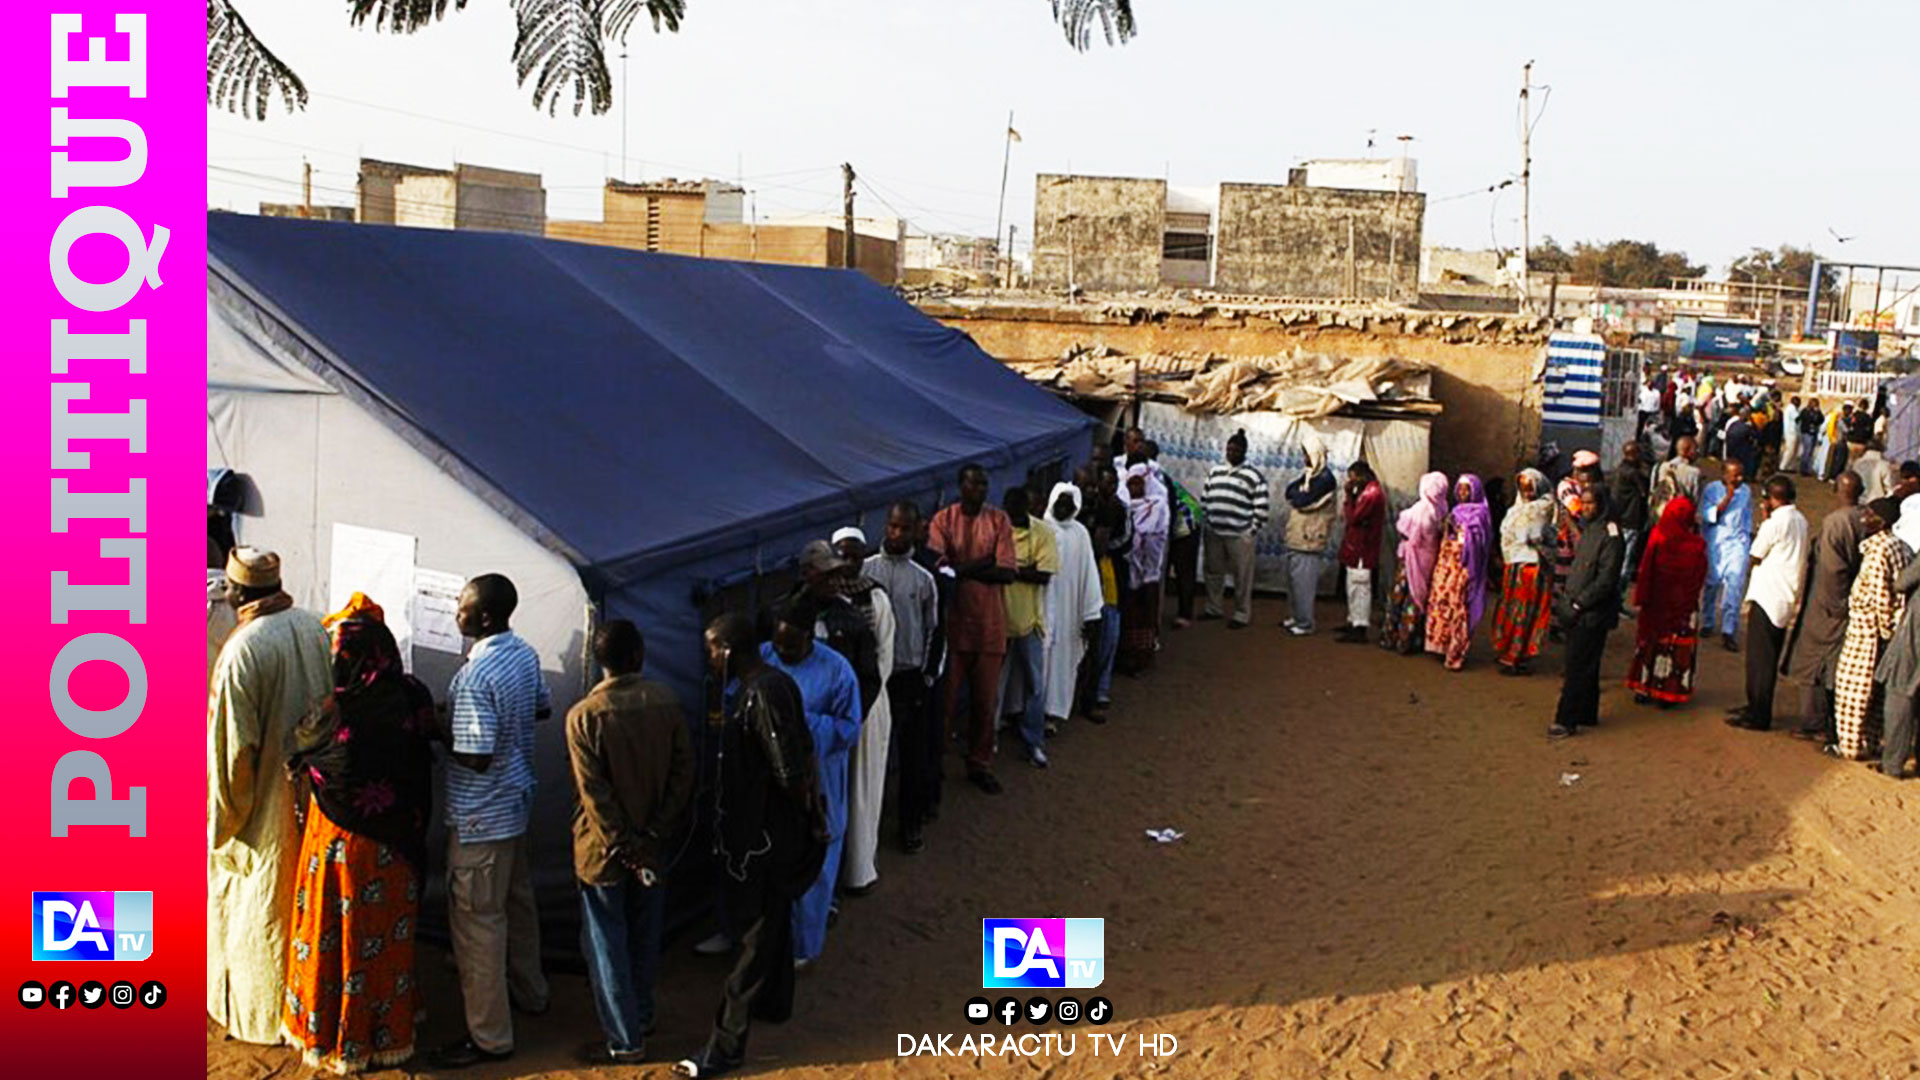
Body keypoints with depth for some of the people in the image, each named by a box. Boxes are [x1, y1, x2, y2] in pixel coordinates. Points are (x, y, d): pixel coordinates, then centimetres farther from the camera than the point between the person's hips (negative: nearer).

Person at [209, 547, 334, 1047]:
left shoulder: (242, 651, -24)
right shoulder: (313, 627, -5)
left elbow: (237, 743, -20)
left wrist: (226, 811, -8)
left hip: (265, 798, -6)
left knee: (260, 901, 10)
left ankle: (264, 1009, 24)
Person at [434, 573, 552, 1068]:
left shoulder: (475, 677, -27)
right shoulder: (524, 653, 0)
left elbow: (477, 757, -27)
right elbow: (542, 708, 15)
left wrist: (440, 732, -13)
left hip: (481, 815, -9)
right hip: (517, 800, 9)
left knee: (477, 921, 1)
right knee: (517, 899, 24)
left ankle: (490, 1036, 9)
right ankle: (529, 991, 41)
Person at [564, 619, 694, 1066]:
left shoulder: (584, 716, -18)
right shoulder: (666, 702, -7)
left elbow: (594, 793, -18)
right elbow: (683, 773, -6)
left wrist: (623, 848, -11)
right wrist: (654, 836, -3)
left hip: (604, 849, -4)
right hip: (653, 844, 4)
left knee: (607, 942, 7)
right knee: (645, 934, 21)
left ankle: (626, 1041, 13)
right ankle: (642, 1015, 36)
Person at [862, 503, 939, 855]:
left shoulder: (923, 579, 2)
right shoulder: (865, 569, 0)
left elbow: (932, 631, 7)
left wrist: (926, 675, 3)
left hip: (909, 675, 0)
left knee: (914, 753, 4)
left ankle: (911, 822, 16)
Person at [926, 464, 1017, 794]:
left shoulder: (999, 520, 3)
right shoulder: (943, 520, -1)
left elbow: (1007, 573, -6)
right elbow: (939, 568, -13)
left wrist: (962, 568, -12)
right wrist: (983, 563, -18)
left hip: (990, 624, 2)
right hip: (953, 621, -2)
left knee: (985, 700, 9)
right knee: (945, 697, 3)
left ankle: (980, 764, 24)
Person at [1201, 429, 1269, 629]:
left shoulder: (1254, 476, -6)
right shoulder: (1214, 472, 12)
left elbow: (1261, 508, -7)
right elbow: (1204, 498, 18)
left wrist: (1253, 531, -9)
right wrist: (1203, 522, 11)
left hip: (1240, 535, -5)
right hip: (1214, 532, 5)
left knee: (1242, 577, 0)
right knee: (1213, 571, 15)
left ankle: (1242, 614, 8)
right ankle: (1214, 608, 30)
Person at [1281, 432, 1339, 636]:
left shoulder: (1325, 478, -14)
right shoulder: (1309, 474, 16)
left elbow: (1302, 501, -20)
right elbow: (1290, 492, 10)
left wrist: (1296, 491, -2)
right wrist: (1299, 488, -8)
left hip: (1309, 540, -9)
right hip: (1296, 537, 9)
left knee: (1303, 582, -7)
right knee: (1294, 579, 16)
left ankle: (1305, 623, -2)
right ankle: (1297, 616, 26)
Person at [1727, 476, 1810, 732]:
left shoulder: (1774, 523, -16)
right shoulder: (1801, 521, 10)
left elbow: (1756, 555, -8)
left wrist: (1763, 521, -2)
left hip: (1767, 597, -8)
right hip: (1786, 598, 8)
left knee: (1759, 658, -4)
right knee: (1769, 658, 16)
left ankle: (1758, 715, -2)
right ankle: (1757, 706, 25)